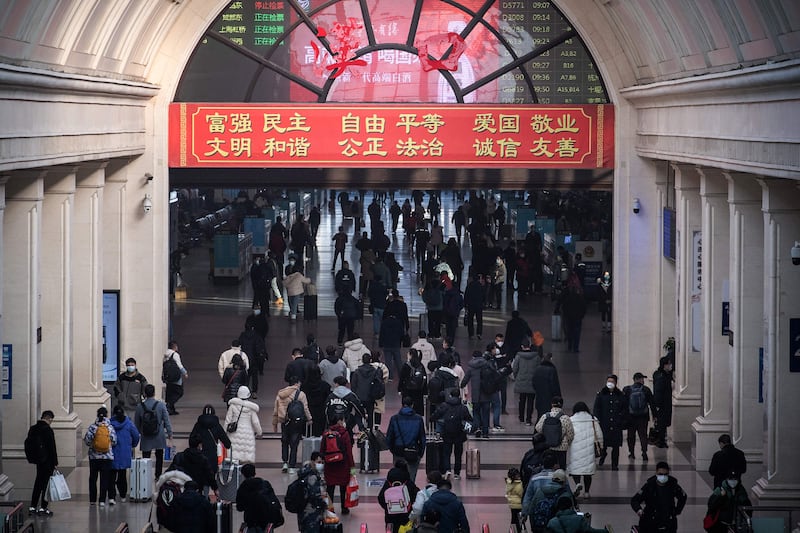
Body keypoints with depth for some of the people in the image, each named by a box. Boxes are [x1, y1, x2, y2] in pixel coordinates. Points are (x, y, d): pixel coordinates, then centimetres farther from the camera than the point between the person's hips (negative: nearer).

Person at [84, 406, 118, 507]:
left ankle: (92, 500, 16)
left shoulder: (92, 427, -6)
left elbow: (87, 440, -8)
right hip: (107, 456, 0)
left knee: (93, 478, 12)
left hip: (94, 456, 0)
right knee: (105, 478, 4)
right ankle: (102, 500, -1)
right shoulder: (110, 427, -5)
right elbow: (114, 441, -3)